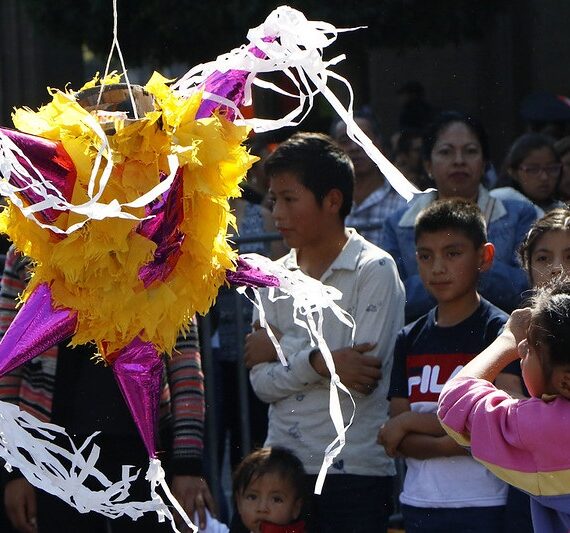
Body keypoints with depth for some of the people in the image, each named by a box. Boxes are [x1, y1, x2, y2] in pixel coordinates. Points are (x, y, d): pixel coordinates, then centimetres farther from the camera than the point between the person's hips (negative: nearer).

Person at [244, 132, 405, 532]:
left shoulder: (375, 270, -4)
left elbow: (366, 371, -14)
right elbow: (263, 383, 4)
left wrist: (281, 349, -4)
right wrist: (317, 362, -15)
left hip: (355, 469, -5)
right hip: (283, 467, 5)